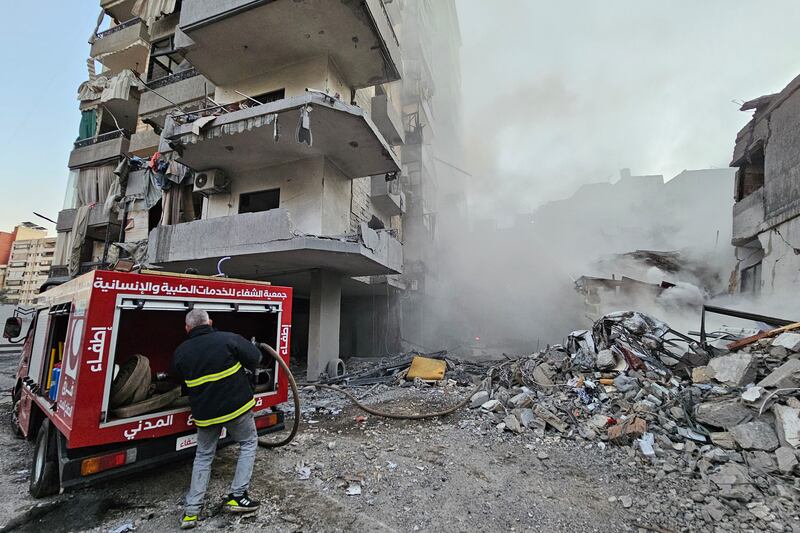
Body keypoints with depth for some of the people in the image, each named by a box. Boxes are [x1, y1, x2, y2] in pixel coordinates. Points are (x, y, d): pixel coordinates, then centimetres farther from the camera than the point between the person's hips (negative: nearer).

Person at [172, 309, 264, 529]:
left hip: (205, 412, 4)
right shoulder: (228, 338, -15)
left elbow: (181, 377, 13)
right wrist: (238, 367, 8)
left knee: (203, 455, 21)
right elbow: (255, 357, -12)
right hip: (236, 405, -3)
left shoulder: (180, 352, -1)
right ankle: (237, 496, 13)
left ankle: (191, 511, 21)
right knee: (248, 443, 17)